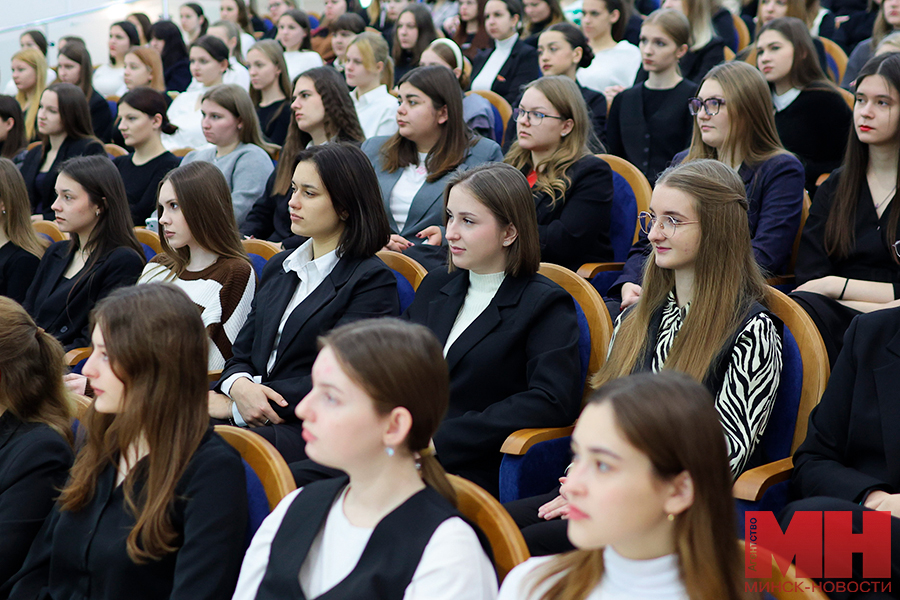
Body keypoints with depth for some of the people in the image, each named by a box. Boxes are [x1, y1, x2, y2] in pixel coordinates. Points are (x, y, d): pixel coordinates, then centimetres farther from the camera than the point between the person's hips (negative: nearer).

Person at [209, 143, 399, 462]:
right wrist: (240, 387, -9)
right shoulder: (279, 267, 22)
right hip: (257, 420, 6)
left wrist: (234, 406, -15)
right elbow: (241, 354, 18)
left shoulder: (373, 280, -2)